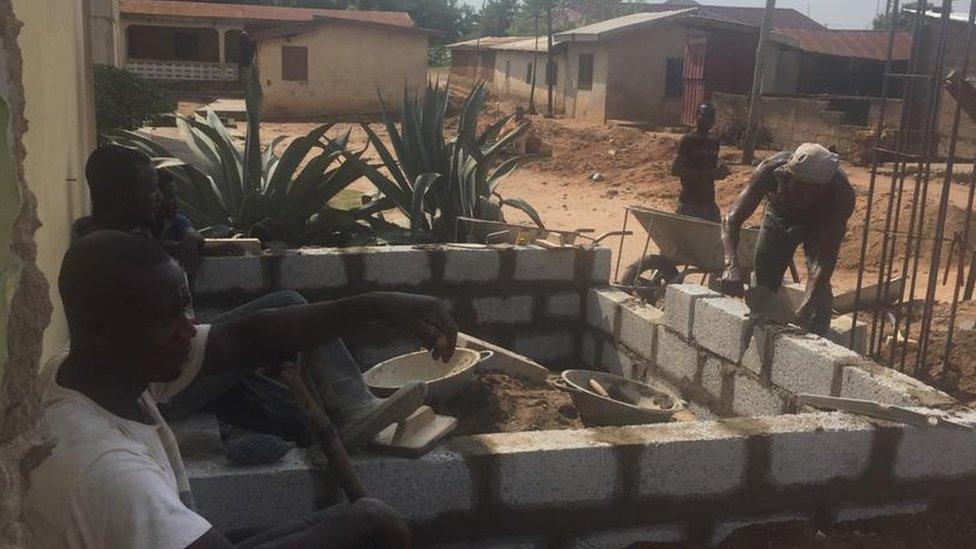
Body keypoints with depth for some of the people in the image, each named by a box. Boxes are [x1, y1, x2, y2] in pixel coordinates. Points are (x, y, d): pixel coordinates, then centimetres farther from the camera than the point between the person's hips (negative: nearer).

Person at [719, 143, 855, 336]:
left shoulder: (841, 192, -41)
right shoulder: (771, 170, -40)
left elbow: (828, 254, -40)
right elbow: (732, 220, -40)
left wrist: (804, 308, -50)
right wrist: (732, 265, -57)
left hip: (820, 224, -1)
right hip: (779, 218, 2)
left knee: (820, 287, -21)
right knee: (763, 287, 5)